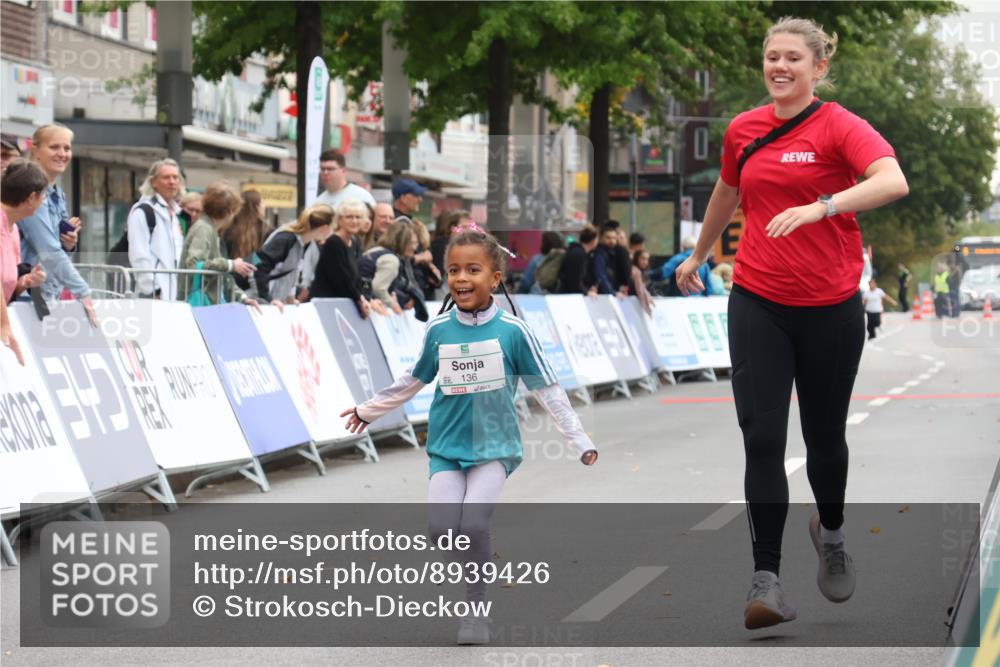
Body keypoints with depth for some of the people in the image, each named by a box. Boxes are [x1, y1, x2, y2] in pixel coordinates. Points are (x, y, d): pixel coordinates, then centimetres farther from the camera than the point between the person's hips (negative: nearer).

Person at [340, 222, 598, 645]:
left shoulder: (513, 331, -8)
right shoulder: (438, 331, 0)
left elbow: (546, 389, 0)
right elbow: (412, 382, 16)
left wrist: (579, 441, 0)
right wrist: (368, 411, 24)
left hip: (494, 447, -3)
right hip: (447, 447, 3)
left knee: (473, 525, -21)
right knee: (442, 529, -16)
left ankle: (476, 609, -1)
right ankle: (477, 551, 18)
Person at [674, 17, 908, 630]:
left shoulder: (840, 126, -10)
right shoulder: (743, 130, 6)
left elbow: (893, 182, -29)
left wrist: (819, 206, -41)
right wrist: (699, 257, 38)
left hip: (830, 308, -3)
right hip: (758, 303, 3)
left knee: (824, 436, 13)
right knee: (762, 437, -9)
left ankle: (832, 533, 42)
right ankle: (767, 580, -9)